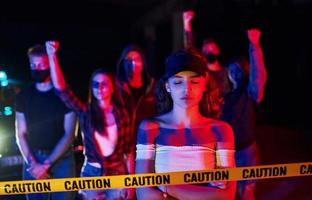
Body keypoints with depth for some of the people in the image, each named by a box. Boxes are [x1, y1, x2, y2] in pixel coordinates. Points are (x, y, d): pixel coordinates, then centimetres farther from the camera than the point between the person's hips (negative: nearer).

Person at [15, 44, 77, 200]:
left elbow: (69, 134, -6)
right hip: (32, 159, 2)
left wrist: (47, 164, -11)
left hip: (61, 159, -2)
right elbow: (20, 134, 5)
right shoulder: (23, 96, 6)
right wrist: (32, 163, -8)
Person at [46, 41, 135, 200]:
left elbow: (128, 150, -2)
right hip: (92, 174, 0)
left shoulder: (121, 114, -5)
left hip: (117, 173, 0)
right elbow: (61, 89, -19)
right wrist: (52, 56, -28)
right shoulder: (85, 112, -6)